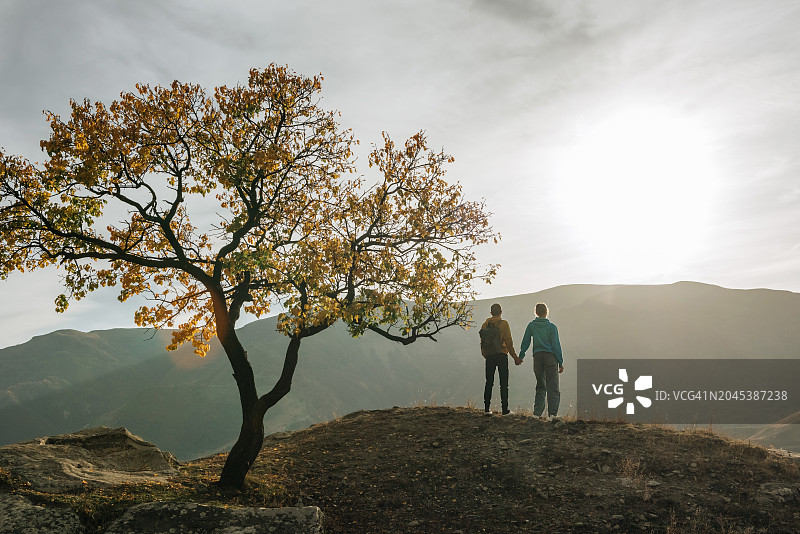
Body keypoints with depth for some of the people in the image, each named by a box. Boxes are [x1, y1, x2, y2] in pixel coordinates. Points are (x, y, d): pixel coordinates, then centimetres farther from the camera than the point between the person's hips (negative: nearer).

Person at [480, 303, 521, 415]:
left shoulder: (485, 324, 6)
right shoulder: (504, 324, -6)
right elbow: (509, 342, -10)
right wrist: (515, 357, -4)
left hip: (489, 356, 4)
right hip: (501, 355, -4)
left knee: (489, 382, 11)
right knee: (504, 383, 1)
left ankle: (486, 408, 10)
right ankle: (505, 409, 0)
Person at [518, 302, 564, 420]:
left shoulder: (531, 325, 4)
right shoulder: (551, 327, -5)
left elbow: (525, 342, 10)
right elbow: (556, 345, -5)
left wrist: (521, 356, 22)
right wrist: (561, 362, -1)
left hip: (537, 357, 3)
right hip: (550, 357, -3)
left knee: (540, 387, 14)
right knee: (552, 387, -1)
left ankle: (537, 412, 10)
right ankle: (552, 413, -8)